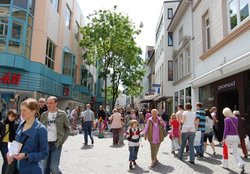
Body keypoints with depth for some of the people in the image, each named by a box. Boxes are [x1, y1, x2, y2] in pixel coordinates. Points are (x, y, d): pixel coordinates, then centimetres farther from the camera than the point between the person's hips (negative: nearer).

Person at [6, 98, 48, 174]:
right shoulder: (21, 125, 2)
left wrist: (26, 155, -22)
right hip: (17, 167, 5)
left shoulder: (41, 129, -16)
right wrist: (10, 153, -4)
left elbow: (44, 153, -13)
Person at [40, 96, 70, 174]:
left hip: (56, 144, -3)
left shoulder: (62, 114, -4)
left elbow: (68, 129, 1)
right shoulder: (44, 114, 5)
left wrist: (61, 141, -6)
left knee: (53, 167, -6)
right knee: (45, 168, 10)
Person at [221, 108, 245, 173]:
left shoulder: (226, 119, -12)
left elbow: (226, 130, -15)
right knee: (235, 152, 10)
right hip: (236, 136, 5)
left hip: (229, 137, -5)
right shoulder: (236, 118, 7)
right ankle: (241, 164, -11)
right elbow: (236, 128, 13)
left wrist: (224, 139, -10)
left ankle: (225, 164, 23)